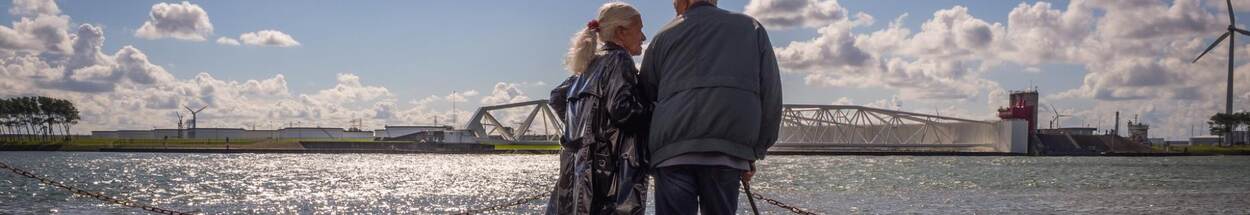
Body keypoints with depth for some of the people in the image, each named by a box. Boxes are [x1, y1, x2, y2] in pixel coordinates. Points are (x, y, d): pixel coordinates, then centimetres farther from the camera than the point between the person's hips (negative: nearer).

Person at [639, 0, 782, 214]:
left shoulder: (664, 35, 17)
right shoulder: (751, 28, 19)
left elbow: (645, 95, 24)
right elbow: (771, 95, 12)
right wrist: (755, 153, 15)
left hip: (673, 149, -1)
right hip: (729, 151, 1)